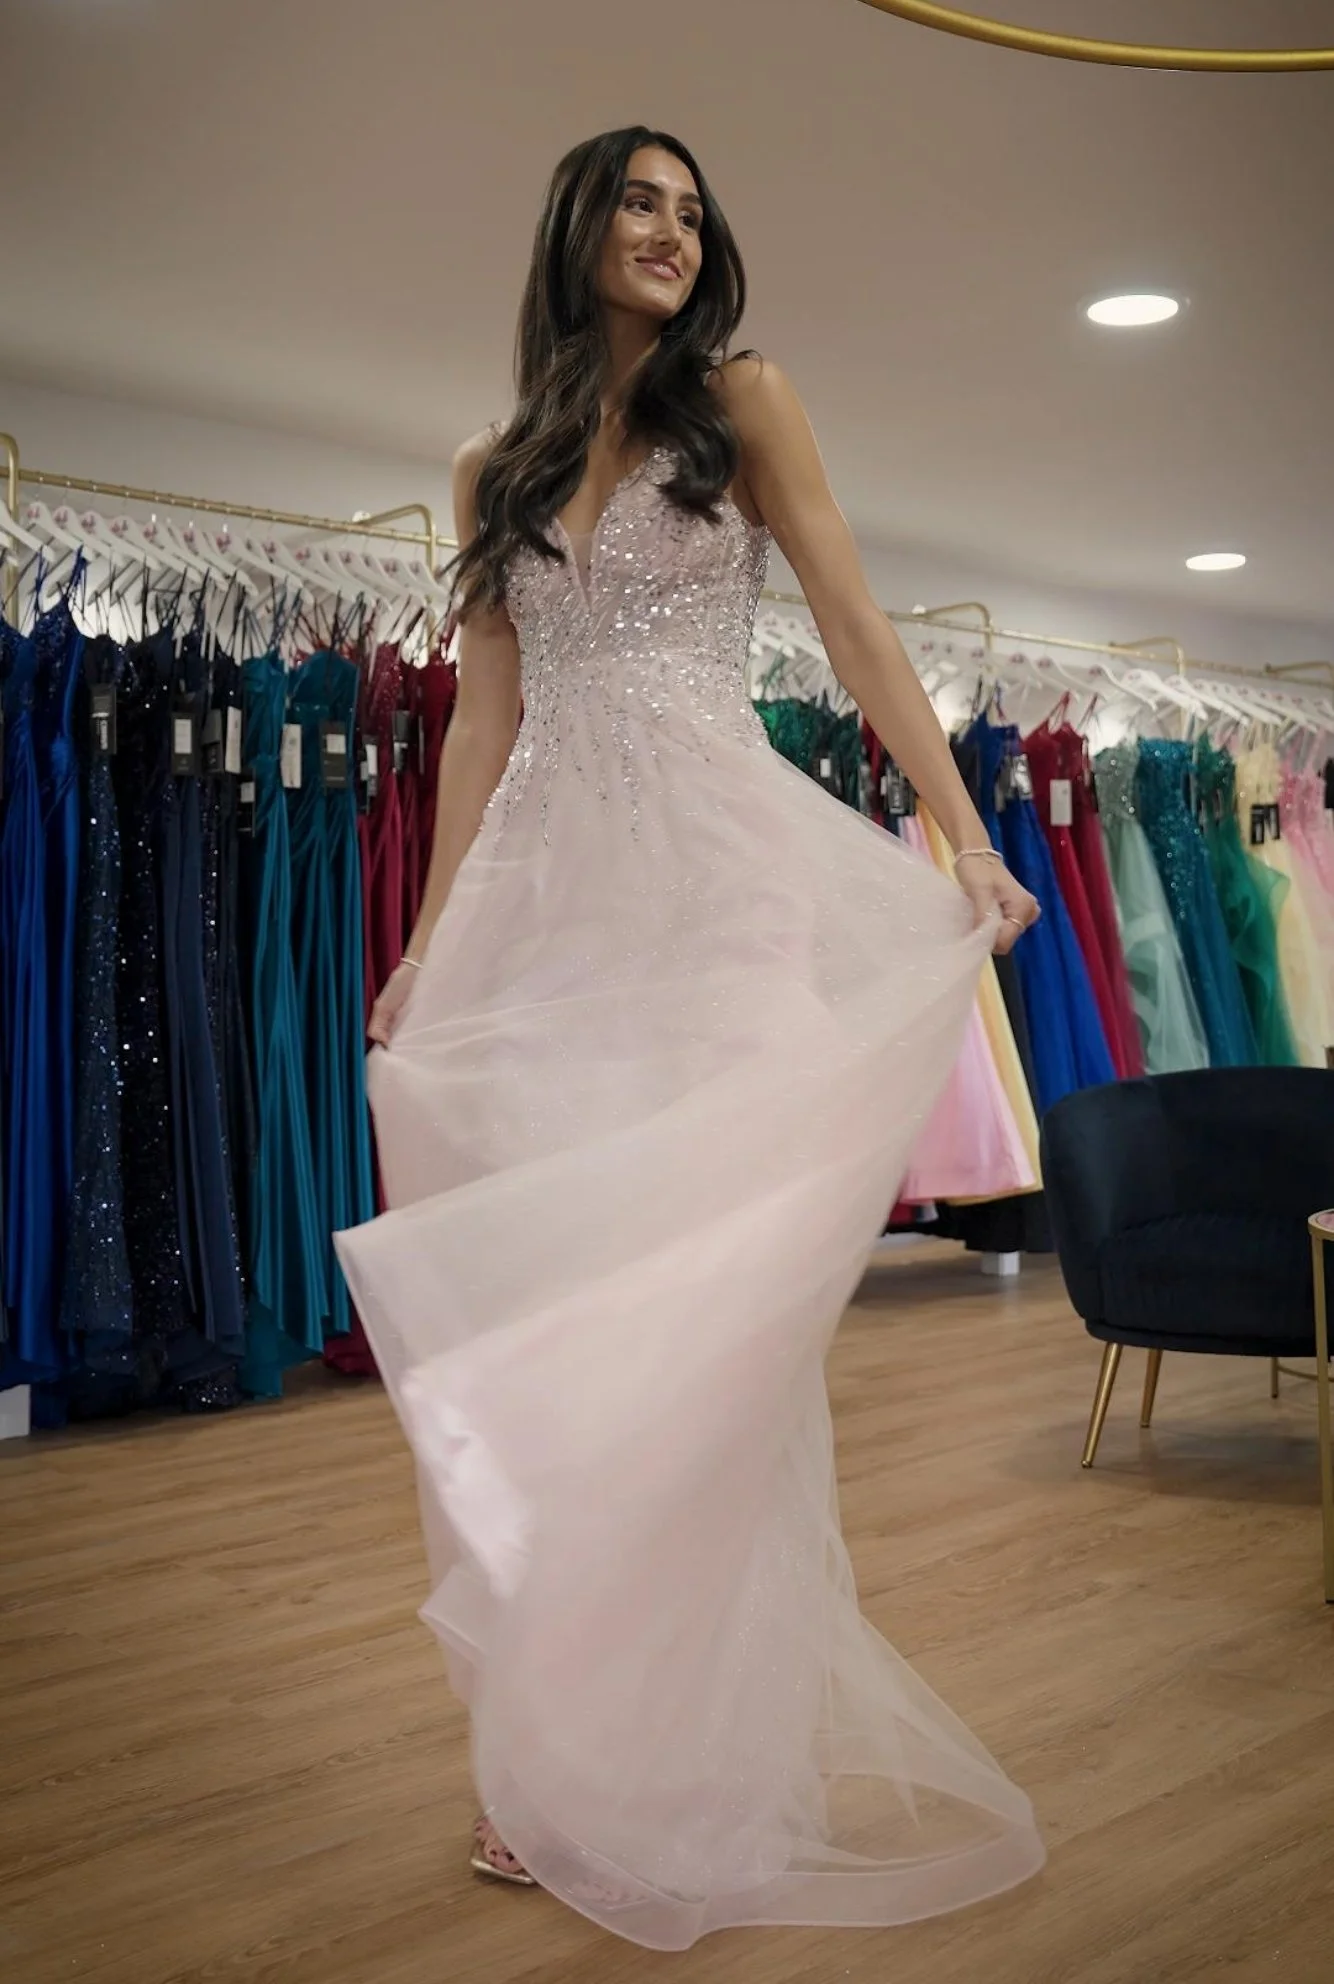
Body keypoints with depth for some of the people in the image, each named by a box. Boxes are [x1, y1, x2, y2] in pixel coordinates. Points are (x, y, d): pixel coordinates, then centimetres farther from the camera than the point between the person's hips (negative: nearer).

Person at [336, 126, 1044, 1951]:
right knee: (551, 1299, 0)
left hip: (715, 871, -3)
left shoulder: (743, 402, 10)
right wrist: (431, 938, 7)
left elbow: (857, 627, 1)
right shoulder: (495, 471, 18)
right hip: (549, 894, 3)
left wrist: (965, 834, -10)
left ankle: (702, 1758, 6)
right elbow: (484, 717, 14)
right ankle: (566, 1753, 11)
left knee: (698, 1286, -7)